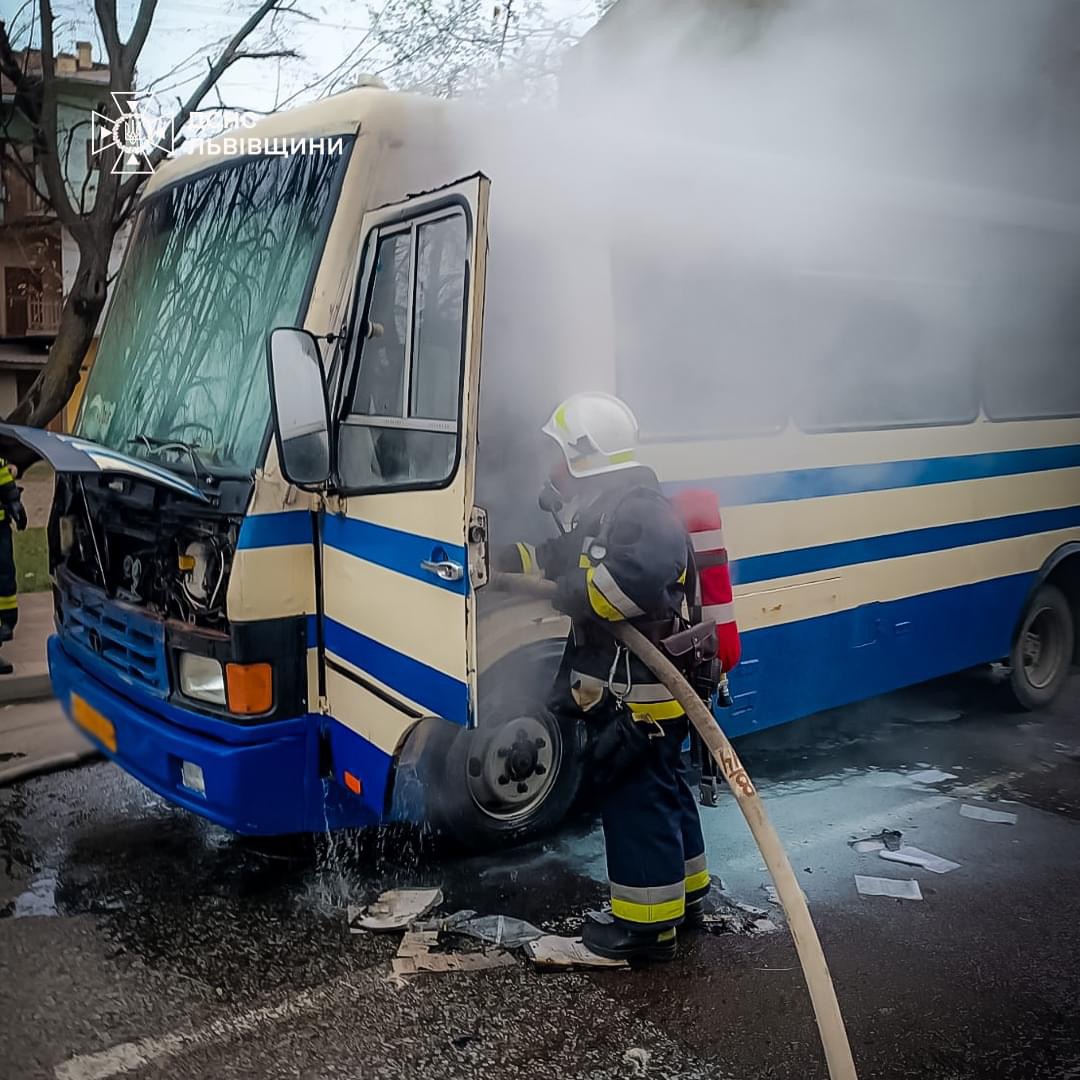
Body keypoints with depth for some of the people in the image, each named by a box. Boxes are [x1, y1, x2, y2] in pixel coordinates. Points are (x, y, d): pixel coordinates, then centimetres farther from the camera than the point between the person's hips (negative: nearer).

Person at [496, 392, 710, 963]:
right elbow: (559, 558, 23)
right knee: (664, 789, 21)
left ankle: (647, 927, 13)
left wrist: (576, 595, -25)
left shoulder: (641, 509, -20)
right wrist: (499, 559, 14)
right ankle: (683, 894, 37)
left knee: (635, 802, 0)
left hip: (638, 693, -11)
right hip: (627, 687, 11)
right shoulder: (602, 510, 15)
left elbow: (641, 575, -38)